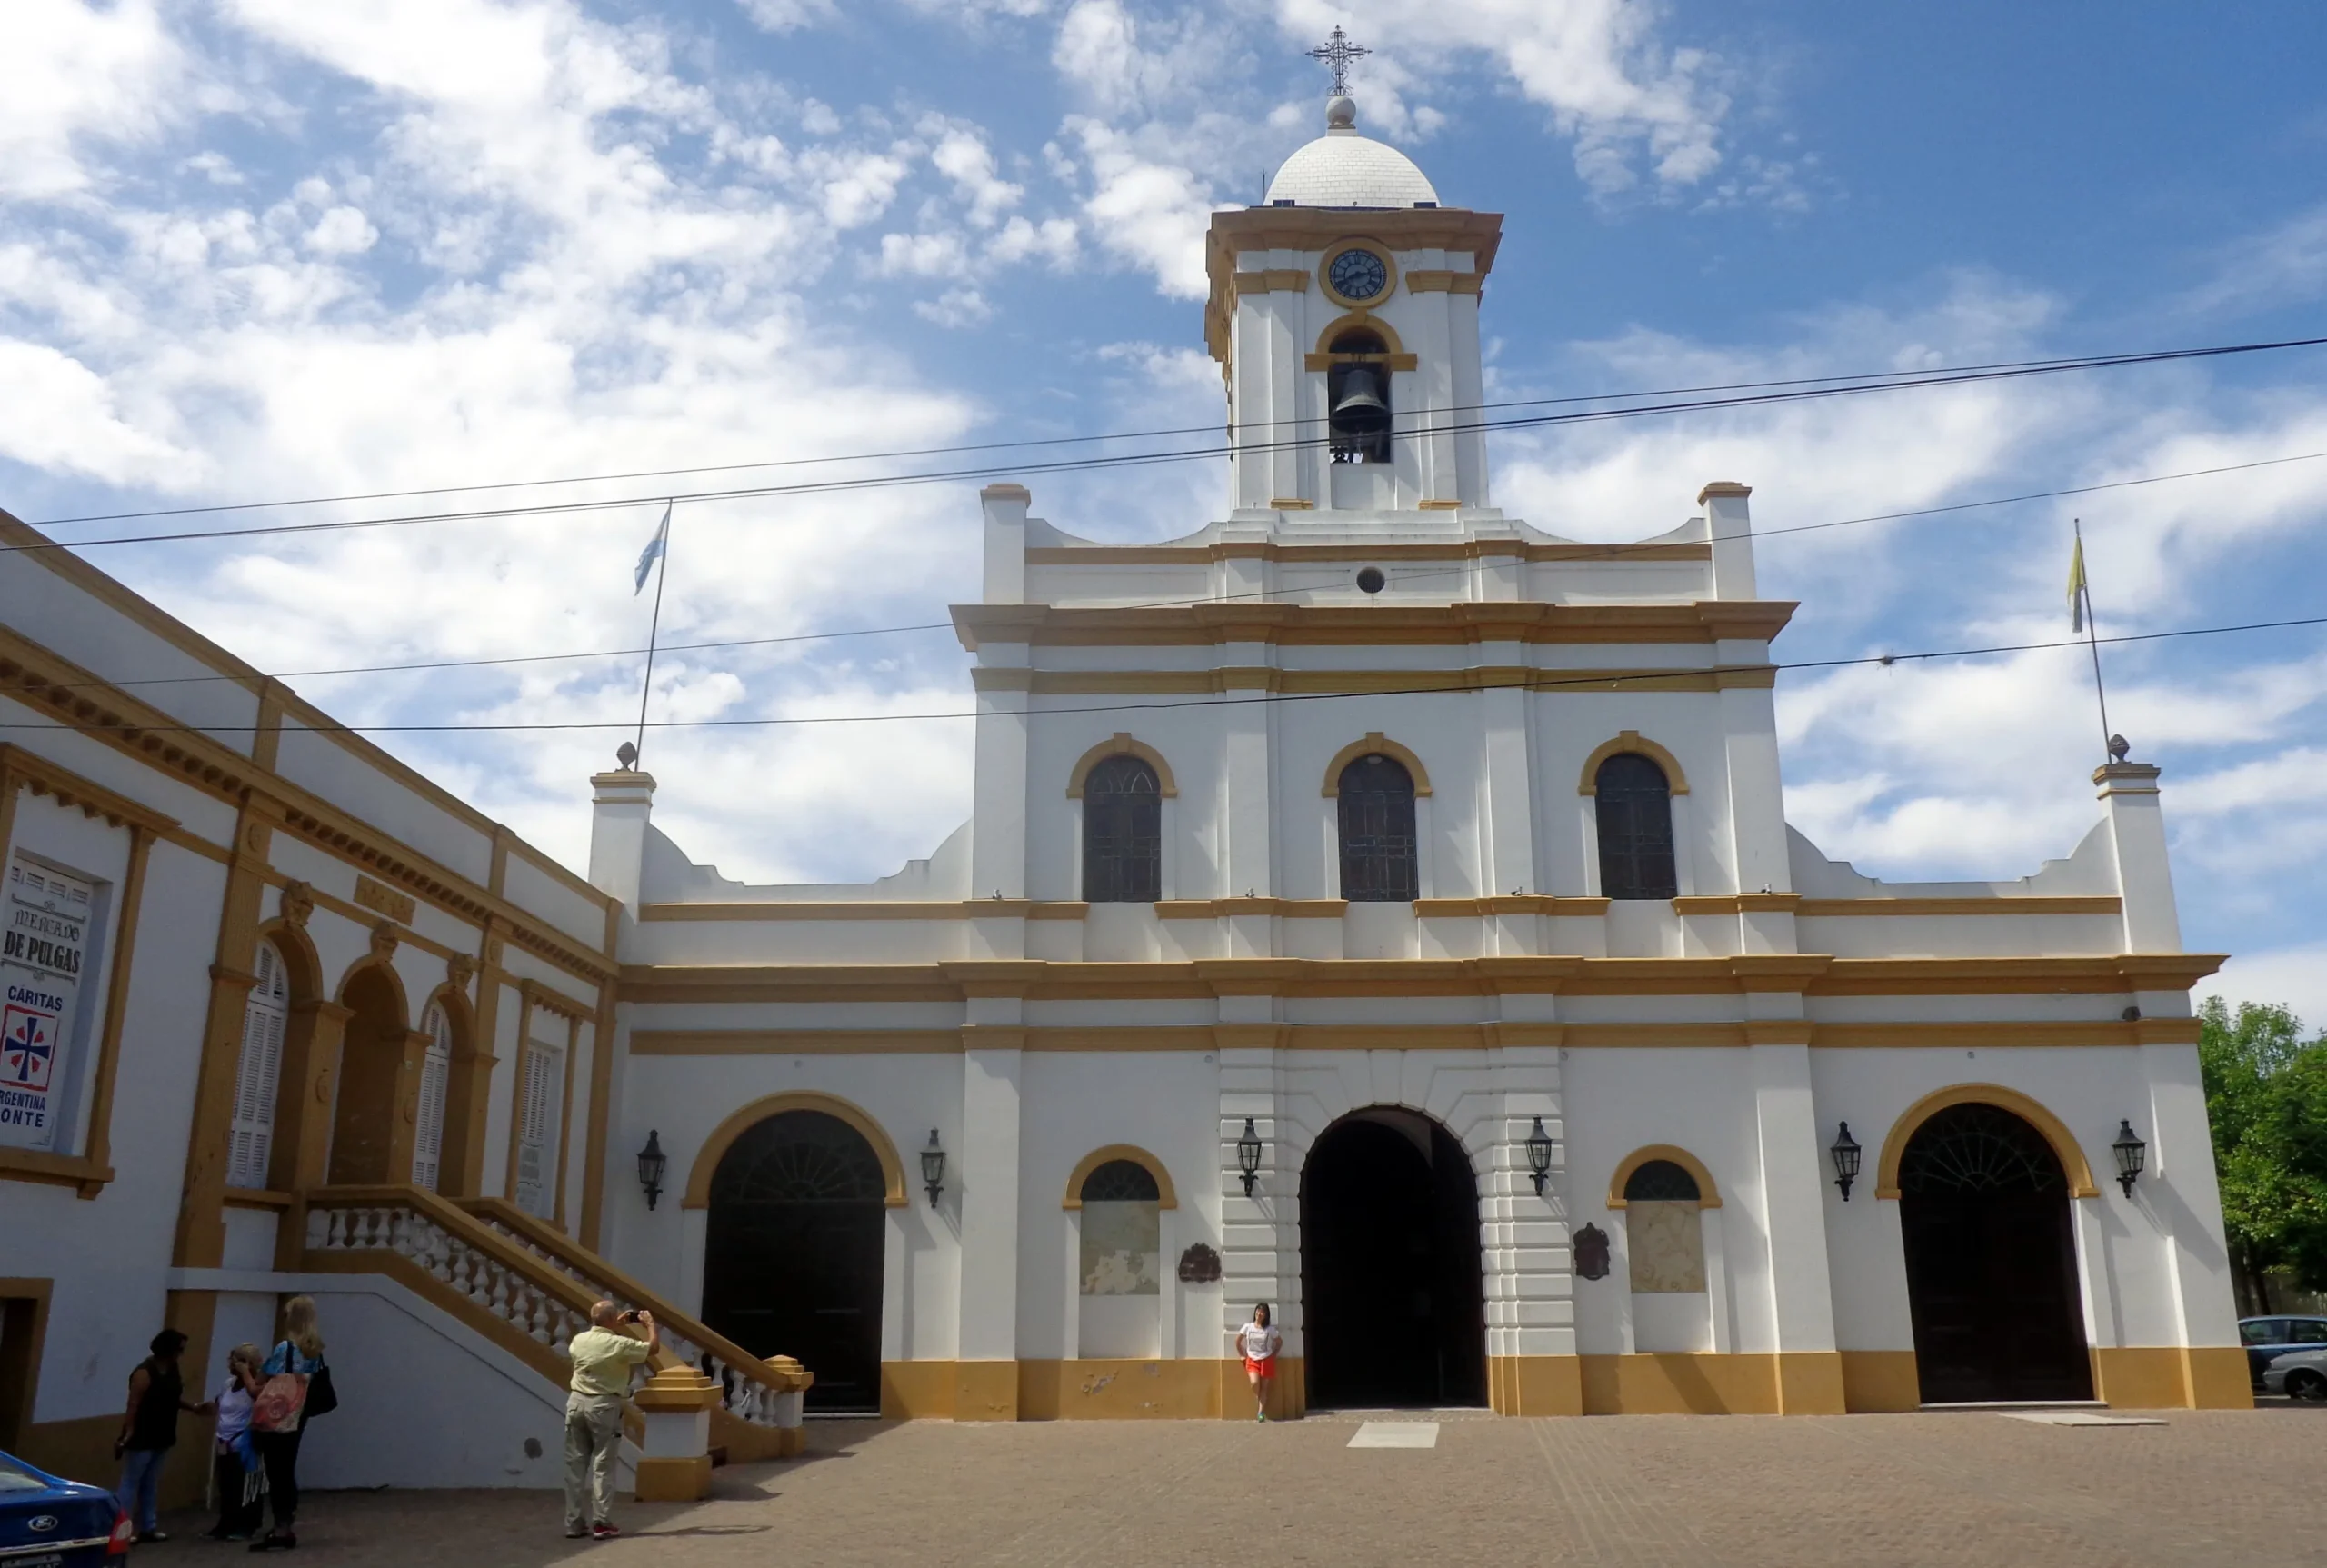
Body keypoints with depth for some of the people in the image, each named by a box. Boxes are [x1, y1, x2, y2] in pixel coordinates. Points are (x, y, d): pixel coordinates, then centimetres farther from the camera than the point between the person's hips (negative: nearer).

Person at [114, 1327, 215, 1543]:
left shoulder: (173, 1369, 6)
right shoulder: (145, 1373, -19)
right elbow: (133, 1405, -22)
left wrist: (193, 1408, 3)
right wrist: (128, 1432, -27)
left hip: (161, 1437, 8)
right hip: (142, 1438, -8)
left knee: (151, 1484, 14)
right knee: (131, 1483, -1)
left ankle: (148, 1527, 20)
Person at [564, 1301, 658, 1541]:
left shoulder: (579, 1340, 3)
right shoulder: (618, 1344, -14)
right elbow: (653, 1348, -4)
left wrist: (616, 1326, 30)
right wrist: (650, 1323, 12)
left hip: (577, 1401, 5)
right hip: (603, 1405, -5)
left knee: (575, 1465, 8)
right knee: (602, 1466, 0)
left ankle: (573, 1524, 11)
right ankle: (601, 1524, -1)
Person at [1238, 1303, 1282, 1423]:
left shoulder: (1270, 1329, -4)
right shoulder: (1248, 1327, -1)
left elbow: (1280, 1342, 9)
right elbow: (1238, 1341, 10)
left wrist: (1273, 1355, 3)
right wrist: (1244, 1355, 8)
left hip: (1266, 1361, 0)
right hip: (1252, 1360, 0)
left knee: (1264, 1387, -1)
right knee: (1254, 1383, -21)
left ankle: (1261, 1413, 2)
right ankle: (1258, 1407, 5)